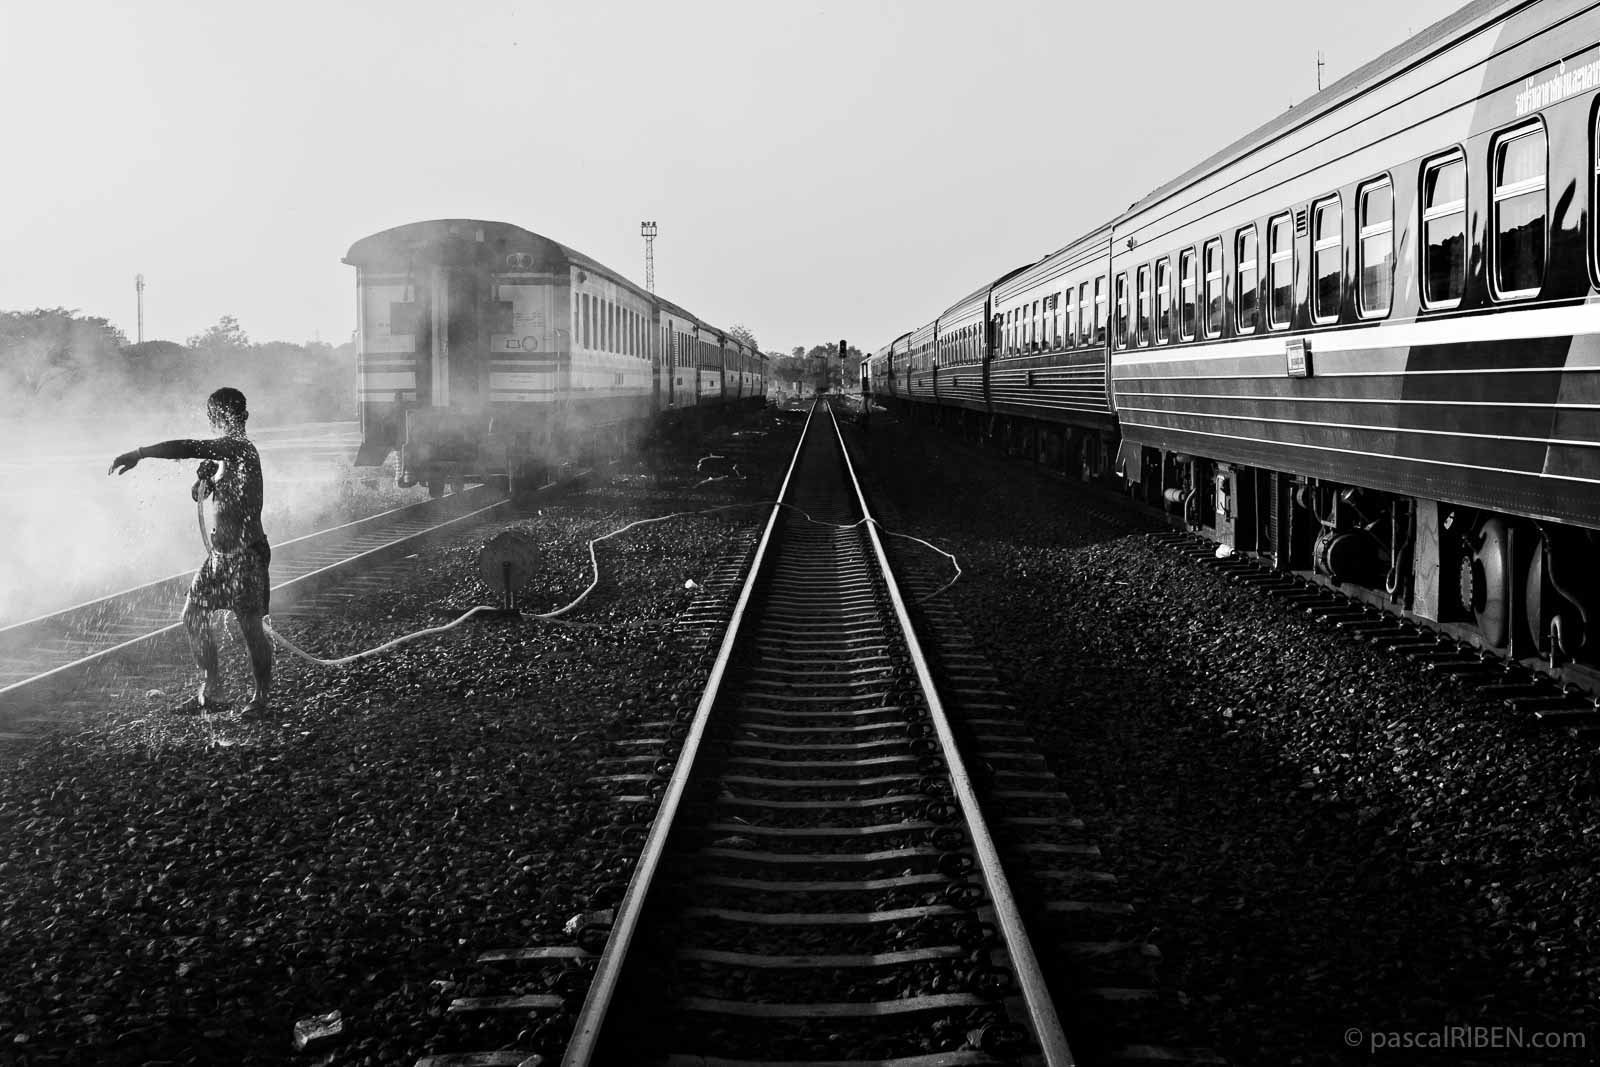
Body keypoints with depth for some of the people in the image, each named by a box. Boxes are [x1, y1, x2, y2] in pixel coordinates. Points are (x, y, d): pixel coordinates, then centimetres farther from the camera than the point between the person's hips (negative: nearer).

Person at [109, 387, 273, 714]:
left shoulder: (239, 448, -15)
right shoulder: (228, 453, 14)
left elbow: (189, 449, -27)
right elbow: (201, 494, 21)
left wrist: (138, 454, -24)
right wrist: (206, 478, -2)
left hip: (246, 552, -10)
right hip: (221, 550, 10)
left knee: (251, 626, -2)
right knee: (193, 614, 11)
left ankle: (261, 697, 12)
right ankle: (210, 691, 20)